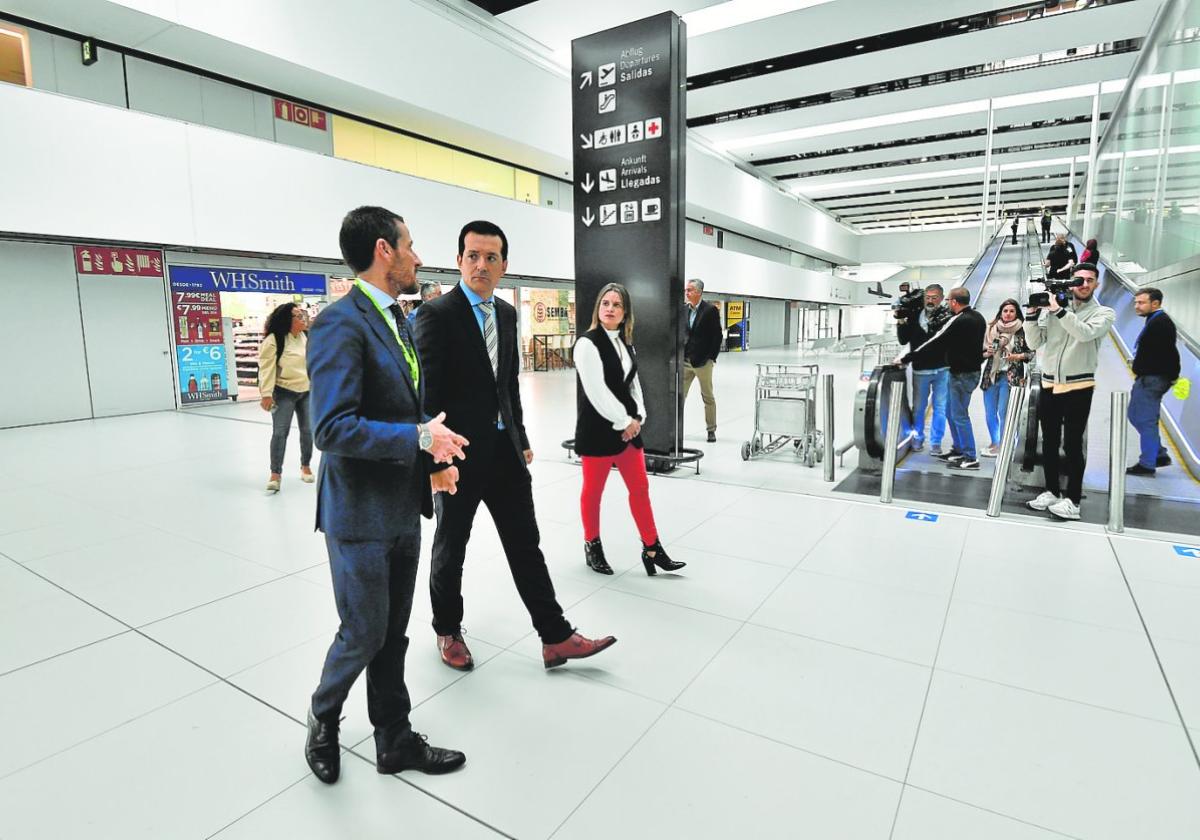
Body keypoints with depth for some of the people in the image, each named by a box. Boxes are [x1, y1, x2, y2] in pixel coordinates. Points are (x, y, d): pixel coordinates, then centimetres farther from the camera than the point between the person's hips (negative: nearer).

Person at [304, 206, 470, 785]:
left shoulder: (397, 320, 11)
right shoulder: (340, 322, -18)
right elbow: (332, 428, -25)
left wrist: (434, 453, 6)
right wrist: (419, 438, -23)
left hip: (403, 508, 8)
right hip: (361, 515, -8)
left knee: (392, 633, 18)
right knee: (364, 634, 8)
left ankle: (395, 741, 35)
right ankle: (323, 719, 38)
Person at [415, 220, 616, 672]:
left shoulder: (507, 313, 9)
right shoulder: (436, 314, -12)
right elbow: (426, 394, -16)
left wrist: (521, 440, 15)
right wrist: (437, 461, -20)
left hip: (504, 449, 6)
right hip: (460, 454, -6)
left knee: (526, 544, 10)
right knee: (450, 547, 13)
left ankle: (555, 637, 19)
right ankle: (448, 631, 35)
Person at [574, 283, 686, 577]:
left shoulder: (626, 344, 11)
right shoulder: (587, 343, -13)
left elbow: (633, 384, 13)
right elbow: (596, 391, -18)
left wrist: (637, 418, -3)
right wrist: (624, 422, -15)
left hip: (628, 427, 7)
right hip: (597, 429, -7)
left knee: (640, 488, 10)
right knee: (593, 490, 8)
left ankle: (652, 549, 21)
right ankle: (592, 546, 27)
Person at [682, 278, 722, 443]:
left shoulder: (710, 310, -7)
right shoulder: (683, 309, 7)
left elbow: (717, 335, -8)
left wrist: (712, 357, -10)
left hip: (703, 361, -4)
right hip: (685, 361, 4)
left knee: (708, 397, 7)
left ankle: (711, 430, 16)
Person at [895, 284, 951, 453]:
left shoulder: (947, 316, -5)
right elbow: (903, 340, 5)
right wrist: (902, 323, -9)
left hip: (942, 370, -2)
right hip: (920, 369, 2)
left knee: (940, 407, 5)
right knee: (918, 406, 12)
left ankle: (935, 442, 16)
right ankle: (917, 439, 28)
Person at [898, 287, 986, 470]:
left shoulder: (958, 321, -19)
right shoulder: (978, 318, 10)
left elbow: (935, 343, -20)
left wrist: (906, 358, -17)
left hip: (962, 374, -9)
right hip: (972, 370, 9)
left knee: (960, 415, -3)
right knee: (952, 412, 17)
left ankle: (971, 458, 1)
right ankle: (958, 450, 25)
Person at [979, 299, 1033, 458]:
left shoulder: (1022, 331, -2)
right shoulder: (992, 329, 7)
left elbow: (1031, 352, 1)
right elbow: (982, 352, 14)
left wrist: (1017, 356, -15)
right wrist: (987, 353, -7)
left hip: (1010, 377, -4)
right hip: (991, 375, 4)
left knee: (1003, 413, -4)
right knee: (989, 413, 8)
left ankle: (1002, 446, 8)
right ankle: (995, 443, 24)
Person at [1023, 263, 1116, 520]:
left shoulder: (1104, 313, 0)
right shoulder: (1052, 309, 6)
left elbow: (1085, 333, -21)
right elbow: (1034, 343, 3)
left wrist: (1059, 310, -23)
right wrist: (1032, 313, -7)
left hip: (1078, 388, -3)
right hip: (1049, 386, 4)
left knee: (1073, 445, -3)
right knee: (1049, 443, 11)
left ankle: (1073, 501, 3)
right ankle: (1052, 492, 23)